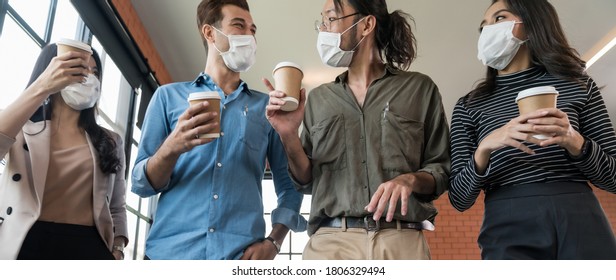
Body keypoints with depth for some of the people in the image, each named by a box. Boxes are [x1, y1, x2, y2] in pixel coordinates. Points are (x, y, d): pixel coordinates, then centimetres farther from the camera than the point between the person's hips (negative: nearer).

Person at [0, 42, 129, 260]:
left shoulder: (111, 142, 17)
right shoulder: (21, 128, 12)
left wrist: (117, 252, 0)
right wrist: (41, 88, -19)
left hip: (88, 246, 2)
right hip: (24, 243, -1)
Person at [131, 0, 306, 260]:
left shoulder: (266, 107, 9)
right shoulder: (169, 96, 6)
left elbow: (289, 184, 8)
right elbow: (141, 184, 3)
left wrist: (273, 243, -7)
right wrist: (171, 149, -17)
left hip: (242, 256, 1)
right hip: (170, 251, 0)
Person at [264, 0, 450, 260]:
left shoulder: (419, 88, 3)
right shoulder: (318, 98, 11)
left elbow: (442, 169, 4)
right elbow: (308, 181, 9)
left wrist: (411, 179, -15)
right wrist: (289, 136, -6)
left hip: (402, 242, -1)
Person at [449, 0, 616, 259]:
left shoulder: (577, 84, 9)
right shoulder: (469, 106, 7)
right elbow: (459, 199, 0)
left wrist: (574, 141, -11)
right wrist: (484, 149, -16)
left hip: (581, 224, 1)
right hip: (507, 231, 0)